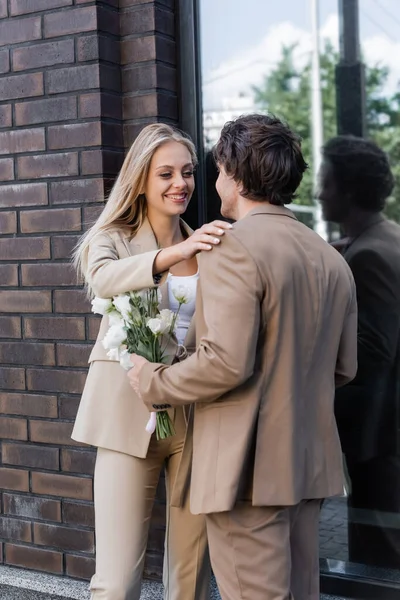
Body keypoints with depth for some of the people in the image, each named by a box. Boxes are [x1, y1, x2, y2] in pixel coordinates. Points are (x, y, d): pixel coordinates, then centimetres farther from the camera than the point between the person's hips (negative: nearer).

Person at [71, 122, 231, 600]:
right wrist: (175, 253, -37)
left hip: (197, 416, 3)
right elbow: (103, 278, -23)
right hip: (131, 417, -3)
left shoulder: (205, 247, 11)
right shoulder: (113, 239, 2)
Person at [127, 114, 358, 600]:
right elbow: (343, 369, 14)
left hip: (248, 467, -8)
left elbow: (227, 362, -23)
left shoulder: (235, 246, -15)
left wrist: (153, 383, -7)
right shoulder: (331, 258, 9)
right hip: (310, 463, 8)